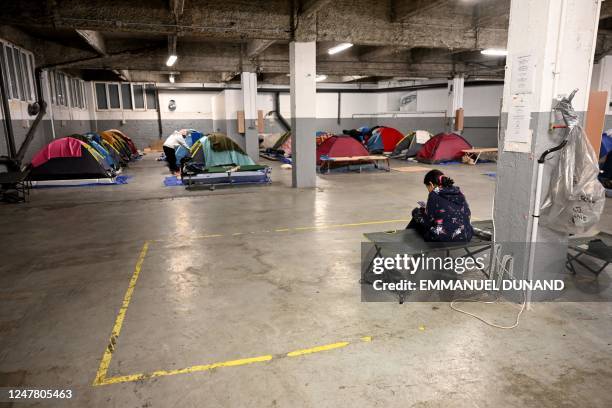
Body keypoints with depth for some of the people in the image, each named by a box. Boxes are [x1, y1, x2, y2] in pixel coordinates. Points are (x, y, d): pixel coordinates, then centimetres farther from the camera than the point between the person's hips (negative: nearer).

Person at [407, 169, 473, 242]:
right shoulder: (459, 192, 8)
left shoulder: (434, 194, -9)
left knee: (416, 212, 17)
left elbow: (428, 221, -9)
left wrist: (422, 208, 12)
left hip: (443, 238, -7)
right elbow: (467, 214, 13)